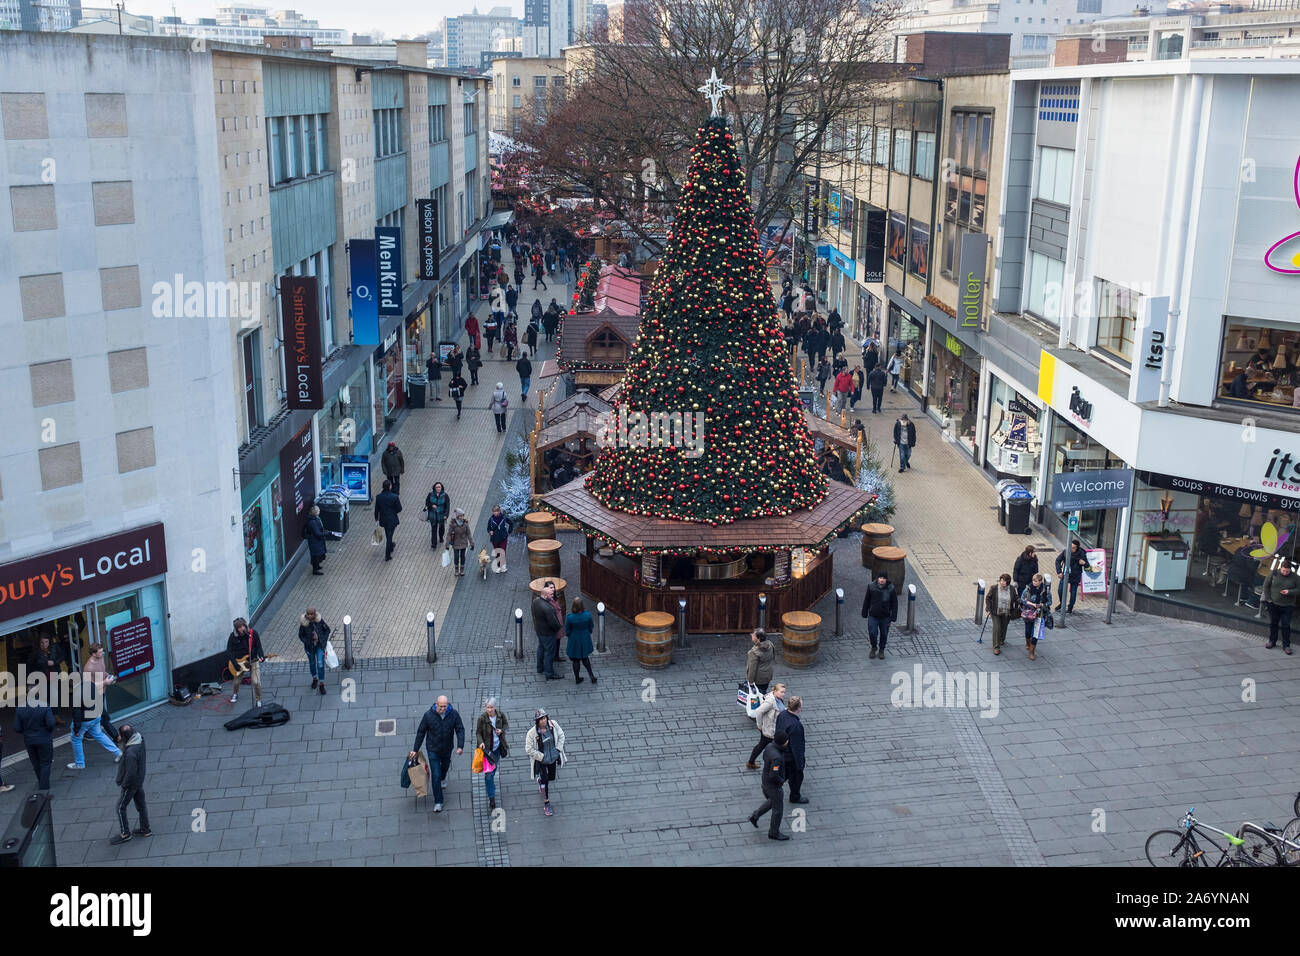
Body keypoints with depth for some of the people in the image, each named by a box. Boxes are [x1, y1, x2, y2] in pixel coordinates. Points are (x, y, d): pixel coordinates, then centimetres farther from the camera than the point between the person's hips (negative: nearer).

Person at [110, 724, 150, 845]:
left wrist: (123, 785, -14)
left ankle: (125, 834, 24)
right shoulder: (139, 738, -12)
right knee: (140, 804, 22)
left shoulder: (130, 753, -37)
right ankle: (145, 829, 36)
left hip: (131, 784, -9)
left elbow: (131, 773, -29)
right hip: (139, 780, 9)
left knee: (121, 807, 10)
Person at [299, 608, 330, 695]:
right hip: (309, 647, 0)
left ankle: (321, 684, 11)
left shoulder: (320, 620, -21)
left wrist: (324, 640, -10)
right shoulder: (303, 624, -24)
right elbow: (301, 636, -8)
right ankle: (315, 679, 47)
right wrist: (308, 643, -16)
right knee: (312, 663, 20)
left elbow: (327, 630, -5)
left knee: (320, 664, -5)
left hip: (320, 645, 0)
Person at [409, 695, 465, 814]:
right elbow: (421, 732, -8)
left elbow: (460, 730, -12)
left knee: (445, 766, 29)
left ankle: (442, 779, 64)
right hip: (433, 750, -2)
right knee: (436, 775, -5)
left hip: (447, 749, 3)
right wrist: (415, 750, -5)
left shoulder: (453, 714, -17)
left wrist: (460, 746, -25)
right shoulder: (428, 715, -19)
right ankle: (438, 802, 5)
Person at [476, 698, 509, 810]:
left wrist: (502, 730, -13)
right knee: (488, 773, -7)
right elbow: (478, 732, -9)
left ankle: (490, 785, 51)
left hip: (498, 747, 4)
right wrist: (481, 742, -27)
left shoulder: (500, 715, -9)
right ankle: (491, 798, -1)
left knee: (494, 769, 22)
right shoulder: (482, 718, -18)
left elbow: (506, 724, 8)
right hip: (487, 748, -4)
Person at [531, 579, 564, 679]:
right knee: (549, 652, 8)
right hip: (548, 633, -9)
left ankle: (540, 668, 44)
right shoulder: (547, 608, -35)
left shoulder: (535, 601, -9)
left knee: (541, 648, 26)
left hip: (539, 629, 9)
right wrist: (559, 627, -8)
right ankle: (549, 673, 21)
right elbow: (553, 623, -28)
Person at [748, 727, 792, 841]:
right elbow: (773, 776, -36)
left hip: (765, 780, 8)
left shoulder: (769, 745, -11)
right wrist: (782, 781, -17)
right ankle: (774, 833, 30)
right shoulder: (776, 757, -38)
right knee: (778, 808, 13)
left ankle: (755, 816, 38)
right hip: (774, 785, -8)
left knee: (771, 801, 32)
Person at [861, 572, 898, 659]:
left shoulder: (891, 589, -11)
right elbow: (866, 601, 2)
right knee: (872, 634, -1)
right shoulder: (871, 586, -8)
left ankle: (881, 650, 33)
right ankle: (874, 648, 27)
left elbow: (894, 603, -4)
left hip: (885, 617, 0)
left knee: (884, 634, 12)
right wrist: (864, 613, 6)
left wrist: (893, 617, -6)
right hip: (873, 616, 0)